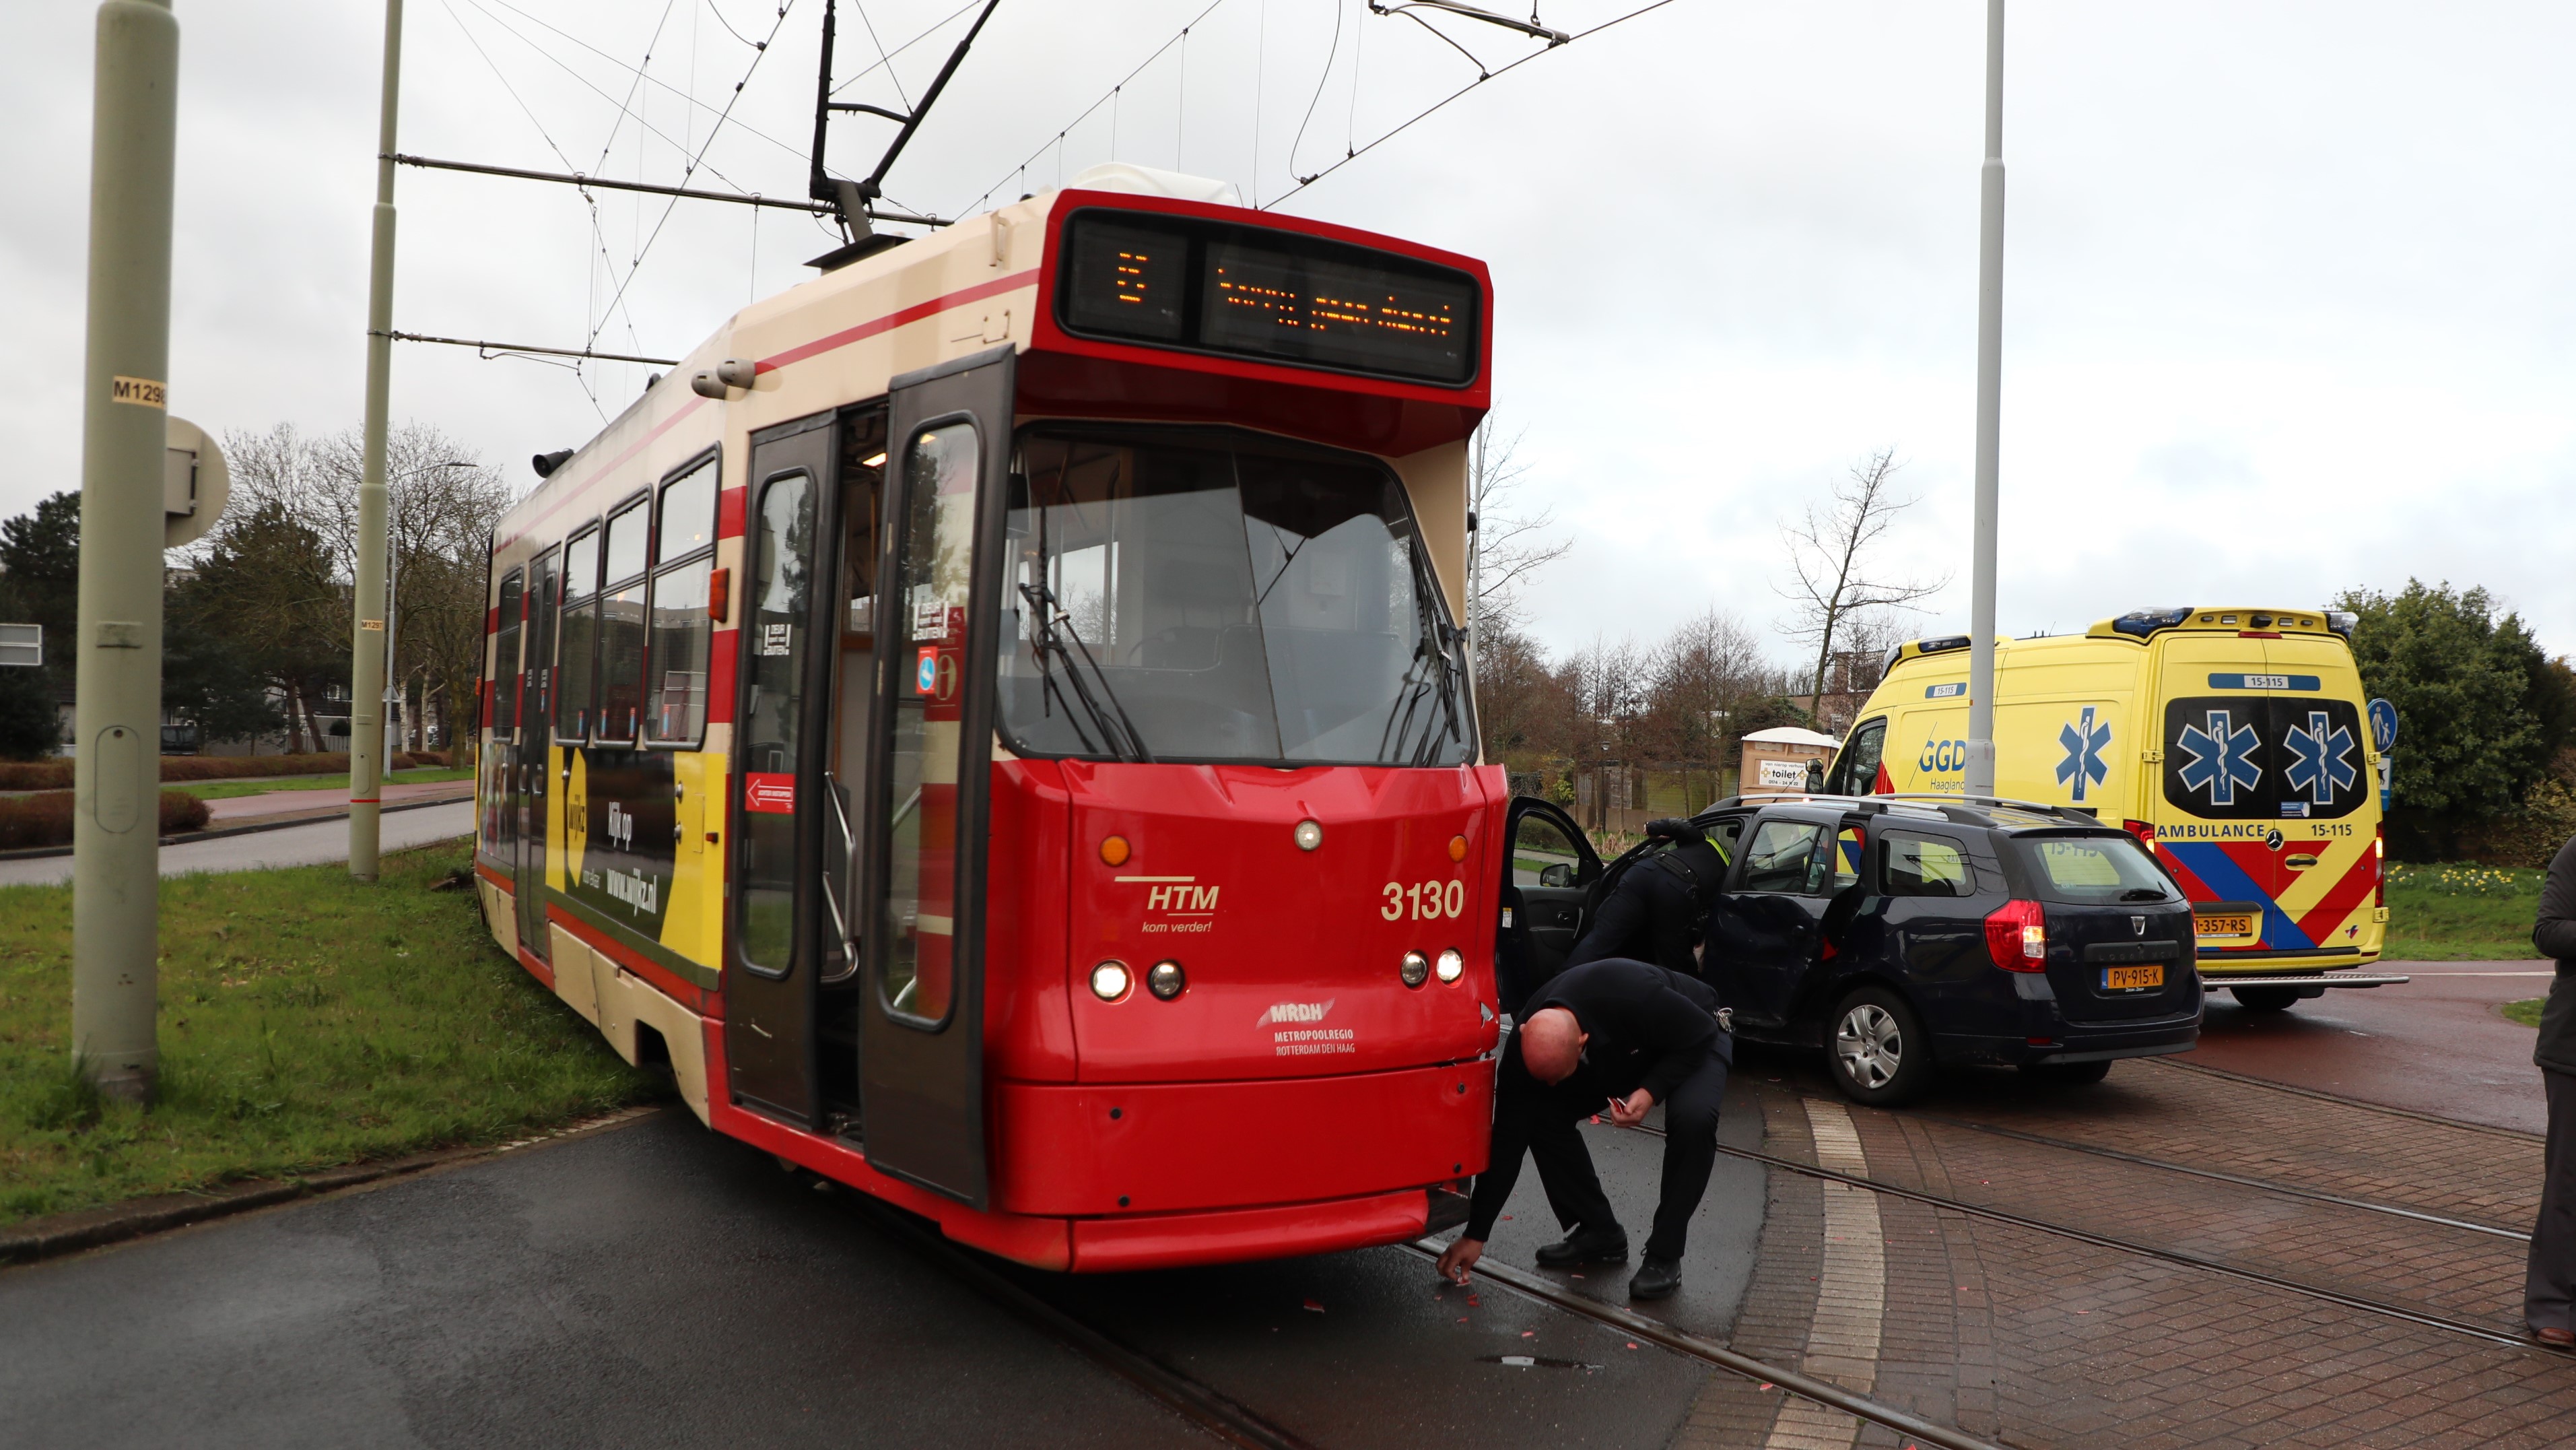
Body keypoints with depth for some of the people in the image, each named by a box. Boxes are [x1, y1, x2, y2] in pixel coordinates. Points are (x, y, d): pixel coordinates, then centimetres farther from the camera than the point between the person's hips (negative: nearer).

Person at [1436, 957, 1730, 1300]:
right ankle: (1599, 1234, 3)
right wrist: (1475, 1236, -20)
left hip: (1694, 1043, -4)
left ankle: (1663, 1257, -17)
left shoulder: (1633, 997, -44)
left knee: (1692, 1118, -34)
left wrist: (1651, 1091, -37)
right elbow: (1507, 1140, -22)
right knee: (1544, 1115, -15)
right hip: (1615, 1059, 4)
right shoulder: (1526, 1044, -28)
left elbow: (1701, 1033, -25)